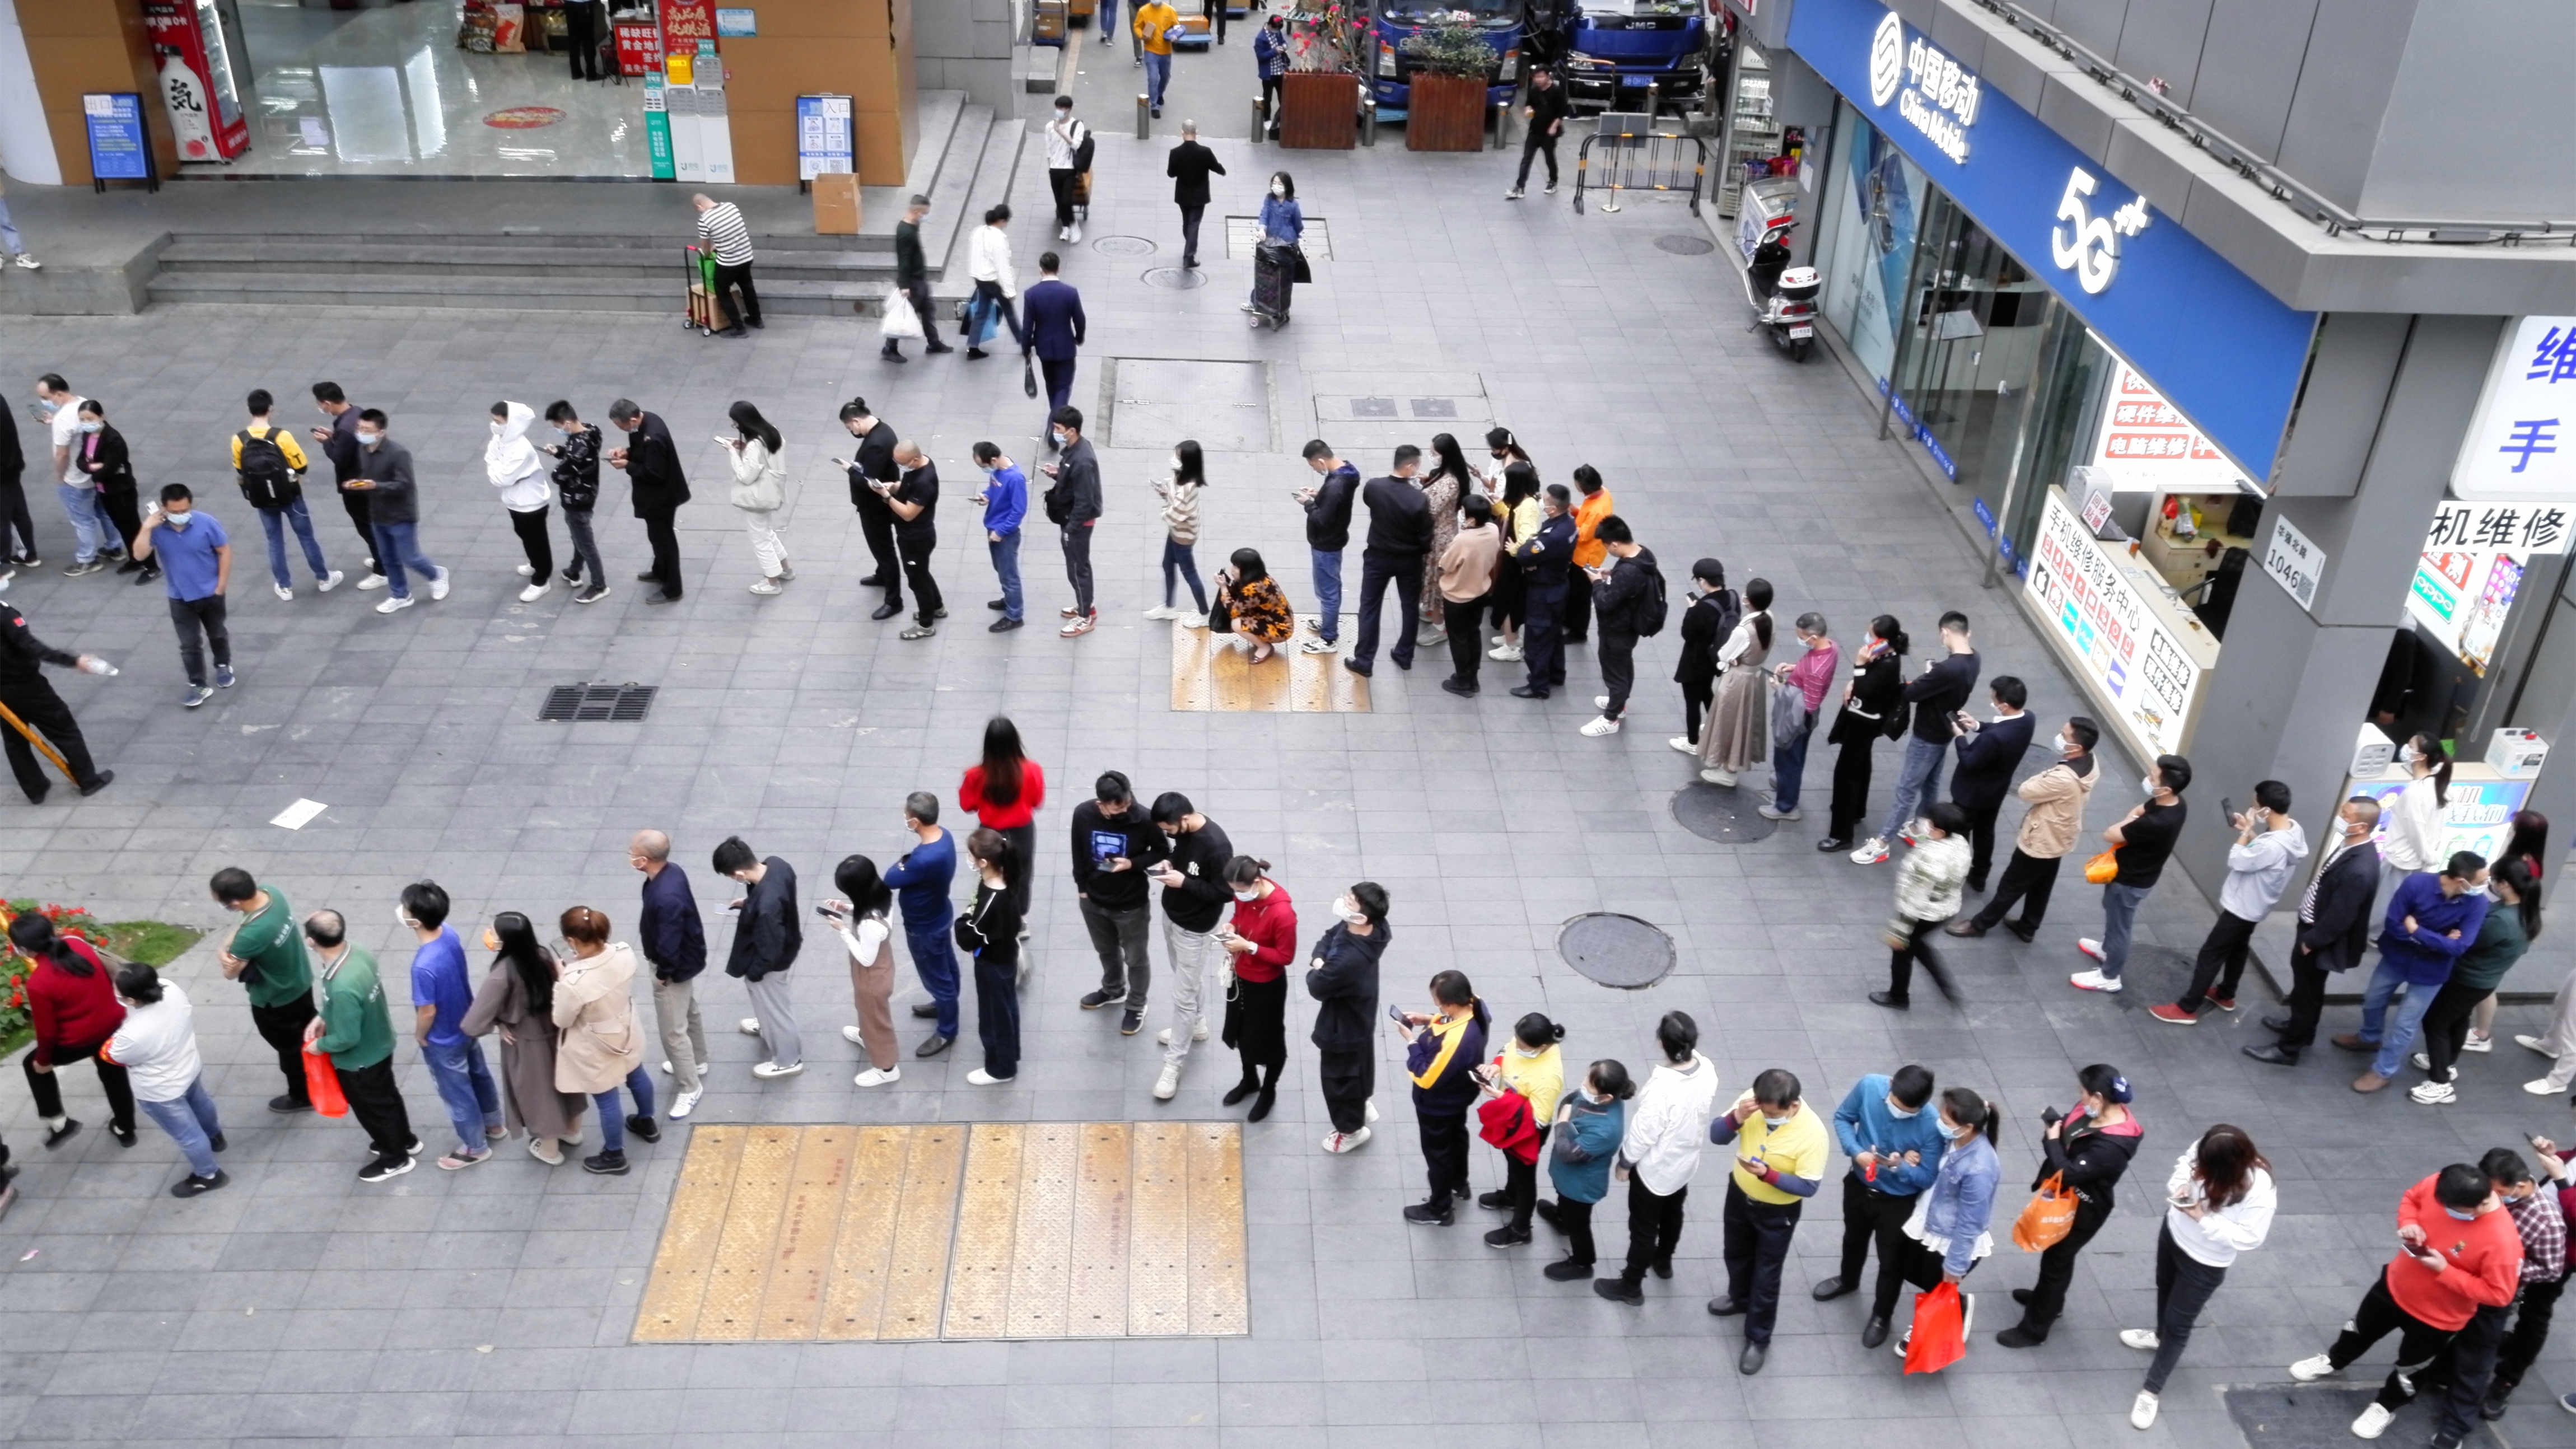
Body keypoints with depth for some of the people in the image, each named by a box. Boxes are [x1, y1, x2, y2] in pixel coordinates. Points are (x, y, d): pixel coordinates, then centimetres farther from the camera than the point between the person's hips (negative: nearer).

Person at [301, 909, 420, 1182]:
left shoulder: (343, 987, -41)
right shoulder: (360, 954, -16)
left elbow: (348, 1038, -29)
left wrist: (320, 1044, -12)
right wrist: (322, 1016, 2)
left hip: (360, 1061, -8)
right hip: (379, 1046, 8)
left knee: (372, 1108, 18)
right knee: (386, 1096, 30)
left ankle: (395, 1159, 40)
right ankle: (405, 1141, 53)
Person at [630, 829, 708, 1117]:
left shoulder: (666, 898, -40)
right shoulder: (672, 870, -11)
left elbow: (668, 946, -32)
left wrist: (663, 974, -13)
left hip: (676, 967, -9)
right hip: (685, 959, 9)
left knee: (672, 1031, 7)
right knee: (689, 1012, 29)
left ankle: (690, 1087, 24)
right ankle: (696, 1062, 51)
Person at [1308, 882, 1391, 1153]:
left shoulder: (1349, 960, -45)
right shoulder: (1374, 930, -18)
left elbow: (1317, 987, -29)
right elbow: (1328, 937, 1)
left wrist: (1315, 971, -8)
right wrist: (1319, 959, -18)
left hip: (1344, 1026, -8)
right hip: (1358, 1017, 8)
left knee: (1339, 1076, 19)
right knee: (1357, 1067, 34)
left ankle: (1352, 1129, 43)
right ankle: (1362, 1106, 60)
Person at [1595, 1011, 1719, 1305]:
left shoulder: (1661, 1088, -40)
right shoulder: (1707, 1069, -19)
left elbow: (1642, 1133, -26)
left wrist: (1625, 1163, -8)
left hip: (1655, 1168, -7)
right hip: (1686, 1161, 7)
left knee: (1643, 1228, 14)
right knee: (1672, 1213, 31)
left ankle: (1631, 1287, 33)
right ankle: (1663, 1261, 55)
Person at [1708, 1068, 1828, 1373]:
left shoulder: (1813, 1134, -34)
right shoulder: (1752, 1102, -22)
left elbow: (1808, 1187, -25)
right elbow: (1717, 1137, -14)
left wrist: (1767, 1174, -38)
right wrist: (1737, 1118, -35)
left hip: (1777, 1213, -5)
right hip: (1739, 1195, 5)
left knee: (1766, 1277, 13)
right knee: (1736, 1255, 29)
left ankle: (1758, 1339, 35)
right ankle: (1740, 1298, 59)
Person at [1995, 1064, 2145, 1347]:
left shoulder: (2112, 1146, -37)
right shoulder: (2094, 1111, -12)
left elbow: (2070, 1173, -33)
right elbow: (2068, 1128, 7)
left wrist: (2053, 1141, -22)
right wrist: (2056, 1126, -13)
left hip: (2082, 1209, -8)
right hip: (2065, 1197, 8)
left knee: (2057, 1260, 9)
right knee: (2055, 1251, 29)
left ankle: (2034, 1329, 27)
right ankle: (2049, 1299, 55)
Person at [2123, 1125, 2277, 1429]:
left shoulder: (2259, 1192, -38)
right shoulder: (2206, 1150, -26)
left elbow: (2249, 1238, -28)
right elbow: (2184, 1162, -5)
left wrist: (2203, 1219, -35)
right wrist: (2179, 1184, -25)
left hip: (2205, 1264, -6)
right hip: (2173, 1233, 6)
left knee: (2178, 1325, 11)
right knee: (2165, 1288, 33)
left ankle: (2151, 1390, 30)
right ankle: (2160, 1336, 65)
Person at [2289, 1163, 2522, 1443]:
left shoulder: (2502, 1241, -38)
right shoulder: (2439, 1186, -24)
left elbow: (2499, 1294, -27)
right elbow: (2411, 1198, -1)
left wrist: (2444, 1271, -32)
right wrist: (2408, 1223, -22)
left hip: (2436, 1316, -5)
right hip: (2396, 1285, 5)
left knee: (2411, 1368, 21)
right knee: (2362, 1327, 30)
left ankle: (2385, 1407, 50)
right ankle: (2333, 1362, 59)